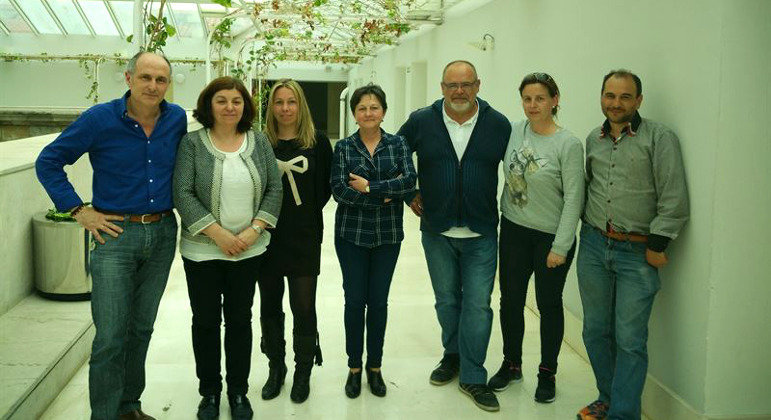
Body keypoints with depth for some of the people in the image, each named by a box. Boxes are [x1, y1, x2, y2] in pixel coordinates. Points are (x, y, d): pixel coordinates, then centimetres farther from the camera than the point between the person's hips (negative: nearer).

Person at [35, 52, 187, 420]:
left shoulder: (177, 119, 2)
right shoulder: (100, 119, -10)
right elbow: (48, 162, -4)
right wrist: (79, 211, -9)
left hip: (163, 233, 4)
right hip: (116, 236, -4)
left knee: (142, 328, 15)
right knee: (110, 337, -4)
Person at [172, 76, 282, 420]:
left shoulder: (259, 142, 3)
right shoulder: (193, 143, -5)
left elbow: (274, 189, 2)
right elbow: (183, 194, -11)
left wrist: (254, 230, -10)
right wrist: (218, 234, -16)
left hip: (249, 249, 2)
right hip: (202, 250, -2)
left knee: (240, 319, 11)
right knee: (206, 320, 9)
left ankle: (239, 392, 25)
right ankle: (209, 392, 26)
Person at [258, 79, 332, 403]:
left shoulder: (318, 142, -2)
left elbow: (326, 187, 4)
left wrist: (307, 214, 0)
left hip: (304, 239, -2)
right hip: (268, 237, 2)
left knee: (304, 307, 2)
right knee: (270, 306, 11)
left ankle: (303, 372, 21)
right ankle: (275, 367, 29)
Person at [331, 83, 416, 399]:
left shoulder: (397, 144, 2)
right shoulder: (344, 147, -1)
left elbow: (410, 180, -12)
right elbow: (339, 191, -12)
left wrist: (370, 187, -18)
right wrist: (385, 194, -16)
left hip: (387, 235, 1)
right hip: (352, 233, -1)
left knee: (379, 301, 8)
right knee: (355, 300, 4)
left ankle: (375, 367, 23)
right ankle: (354, 367, 21)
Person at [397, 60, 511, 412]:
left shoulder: (498, 125, -3)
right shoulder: (421, 121, -2)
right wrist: (409, 195, 6)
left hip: (481, 234, -1)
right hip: (437, 231, 2)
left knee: (478, 305, -1)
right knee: (447, 301, 15)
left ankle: (472, 377, 11)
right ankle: (453, 356, 36)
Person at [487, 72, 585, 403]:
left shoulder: (568, 144, -13)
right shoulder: (512, 131, -1)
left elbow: (573, 198, -12)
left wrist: (561, 246, -14)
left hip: (550, 236, -4)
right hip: (513, 230, 4)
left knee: (549, 305, 8)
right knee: (510, 299, 12)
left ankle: (547, 372, 26)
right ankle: (511, 364, 31)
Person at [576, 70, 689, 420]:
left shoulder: (659, 138, -6)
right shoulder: (593, 139, 11)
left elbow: (674, 198, -9)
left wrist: (657, 244, -9)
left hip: (637, 252, -5)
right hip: (593, 246, 5)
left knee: (630, 340, -3)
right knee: (596, 330, 11)